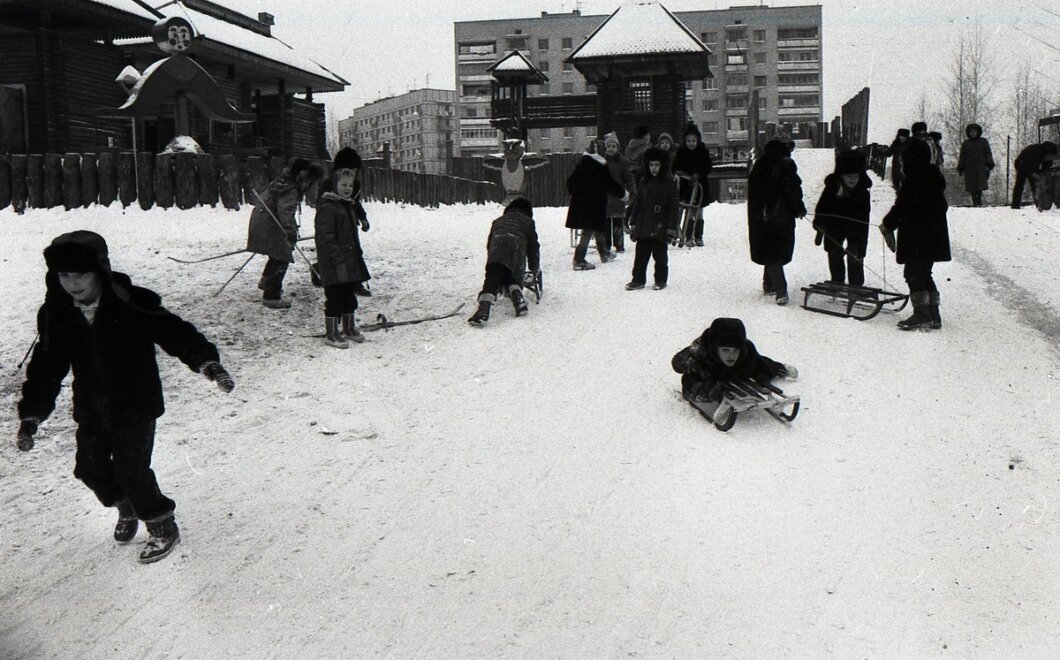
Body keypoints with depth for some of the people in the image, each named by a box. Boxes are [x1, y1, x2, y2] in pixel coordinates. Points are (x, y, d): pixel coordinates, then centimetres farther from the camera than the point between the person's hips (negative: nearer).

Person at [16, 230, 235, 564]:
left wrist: (207, 362, -32)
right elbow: (47, 364, 0)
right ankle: (127, 507, 41)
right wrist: (31, 414, -2)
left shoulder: (131, 304, -21)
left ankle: (162, 527, 17)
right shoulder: (56, 313, -7)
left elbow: (174, 332, -19)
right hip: (90, 409, 5)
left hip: (136, 405, -5)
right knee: (90, 468, 11)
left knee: (132, 470, -7)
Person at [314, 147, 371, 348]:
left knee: (350, 295, 17)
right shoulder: (327, 208, -16)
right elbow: (325, 239, -21)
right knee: (335, 297, -4)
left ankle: (349, 328, 31)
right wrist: (339, 259, -24)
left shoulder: (350, 206, 15)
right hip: (334, 264, -9)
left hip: (350, 260, 9)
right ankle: (331, 334, 4)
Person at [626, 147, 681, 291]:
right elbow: (637, 203, 13)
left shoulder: (669, 182, -4)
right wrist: (633, 224, 9)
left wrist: (671, 228, -10)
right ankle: (638, 280, 14)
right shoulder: (643, 182, 9)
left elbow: (674, 207, -6)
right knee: (640, 254, 6)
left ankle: (660, 280, 18)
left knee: (660, 255, 6)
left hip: (660, 226, -4)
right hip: (643, 226, 4)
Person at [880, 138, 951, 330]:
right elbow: (941, 206, 21)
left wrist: (887, 225, 0)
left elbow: (901, 208, -15)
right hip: (934, 237, 9)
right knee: (924, 274, 15)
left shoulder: (913, 180, -15)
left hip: (916, 238, -9)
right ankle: (933, 315, 15)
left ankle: (922, 314, -8)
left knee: (913, 273, -4)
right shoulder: (935, 177, 14)